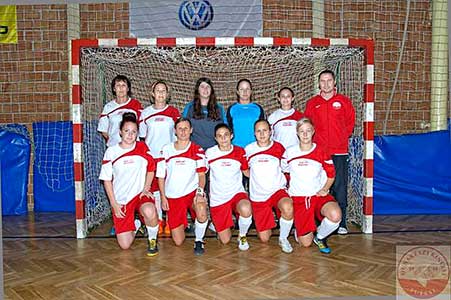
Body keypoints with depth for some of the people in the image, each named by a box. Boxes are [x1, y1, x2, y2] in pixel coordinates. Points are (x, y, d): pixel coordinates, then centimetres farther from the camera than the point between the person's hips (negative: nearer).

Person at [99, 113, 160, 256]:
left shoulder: (142, 147, -1)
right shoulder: (111, 152, -2)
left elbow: (151, 169, 11)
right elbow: (107, 180, 2)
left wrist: (146, 189, -3)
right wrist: (113, 204, -4)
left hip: (140, 194, -1)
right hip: (120, 199, 1)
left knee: (149, 212, -38)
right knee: (125, 245, -2)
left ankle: (152, 240, -6)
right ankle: (135, 225, 33)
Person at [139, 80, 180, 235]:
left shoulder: (173, 112, 4)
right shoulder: (145, 113, 7)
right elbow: (142, 136, 12)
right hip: (151, 156, 2)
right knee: (154, 188, 5)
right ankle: (159, 221, 17)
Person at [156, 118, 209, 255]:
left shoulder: (197, 150, 2)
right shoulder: (166, 149, 4)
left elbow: (201, 173, -4)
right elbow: (161, 176, 8)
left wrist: (200, 191, -21)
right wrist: (163, 197, 0)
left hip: (192, 191, -1)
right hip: (173, 196, 1)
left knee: (202, 211, -37)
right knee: (178, 241, 2)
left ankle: (199, 241, -8)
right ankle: (183, 224, 37)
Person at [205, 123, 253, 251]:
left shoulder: (240, 152, -2)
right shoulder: (209, 153, -5)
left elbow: (247, 172, 10)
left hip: (237, 193, 0)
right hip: (217, 198, 0)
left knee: (246, 209, -38)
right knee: (225, 240, 2)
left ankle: (242, 236, -5)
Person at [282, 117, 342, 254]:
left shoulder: (321, 153, -1)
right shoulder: (289, 152, 1)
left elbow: (331, 174, 9)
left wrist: (325, 189, -7)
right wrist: (286, 189, 4)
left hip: (318, 196, 1)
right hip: (298, 198, 0)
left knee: (335, 215, -33)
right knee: (305, 243, -5)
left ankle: (319, 237, 0)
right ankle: (298, 229, 33)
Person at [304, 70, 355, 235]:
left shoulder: (344, 101, 7)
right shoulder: (311, 103, 9)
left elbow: (350, 122, 14)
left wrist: (342, 138, 8)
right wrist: (316, 139, 5)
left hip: (339, 152, -1)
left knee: (340, 187, 0)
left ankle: (341, 223, 8)